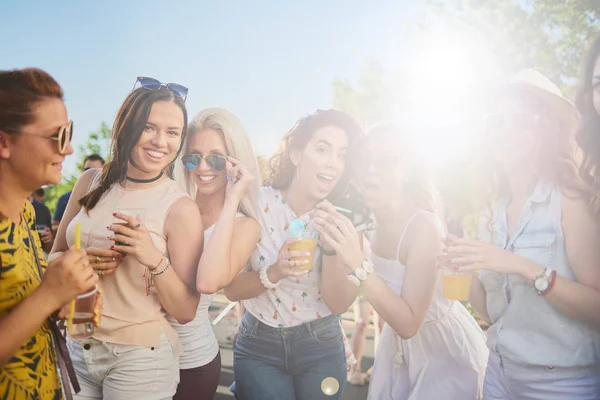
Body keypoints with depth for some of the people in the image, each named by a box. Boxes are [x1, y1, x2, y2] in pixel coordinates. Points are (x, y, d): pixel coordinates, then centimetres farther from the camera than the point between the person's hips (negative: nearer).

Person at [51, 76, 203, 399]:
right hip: (77, 347, 4)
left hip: (139, 358, -4)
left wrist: (155, 259, -27)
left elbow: (185, 311, -11)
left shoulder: (180, 208, -13)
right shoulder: (91, 183, -1)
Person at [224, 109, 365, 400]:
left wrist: (332, 247, -27)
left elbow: (339, 304, -12)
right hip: (258, 348, -1)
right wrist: (274, 272, -30)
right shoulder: (257, 204, -13)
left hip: (322, 348, 2)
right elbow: (231, 289, -12)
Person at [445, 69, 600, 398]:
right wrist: (464, 271, -12)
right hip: (499, 373, 5)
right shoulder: (493, 213, 2)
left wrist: (525, 268, -27)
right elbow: (490, 312, 4)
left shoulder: (569, 200, -13)